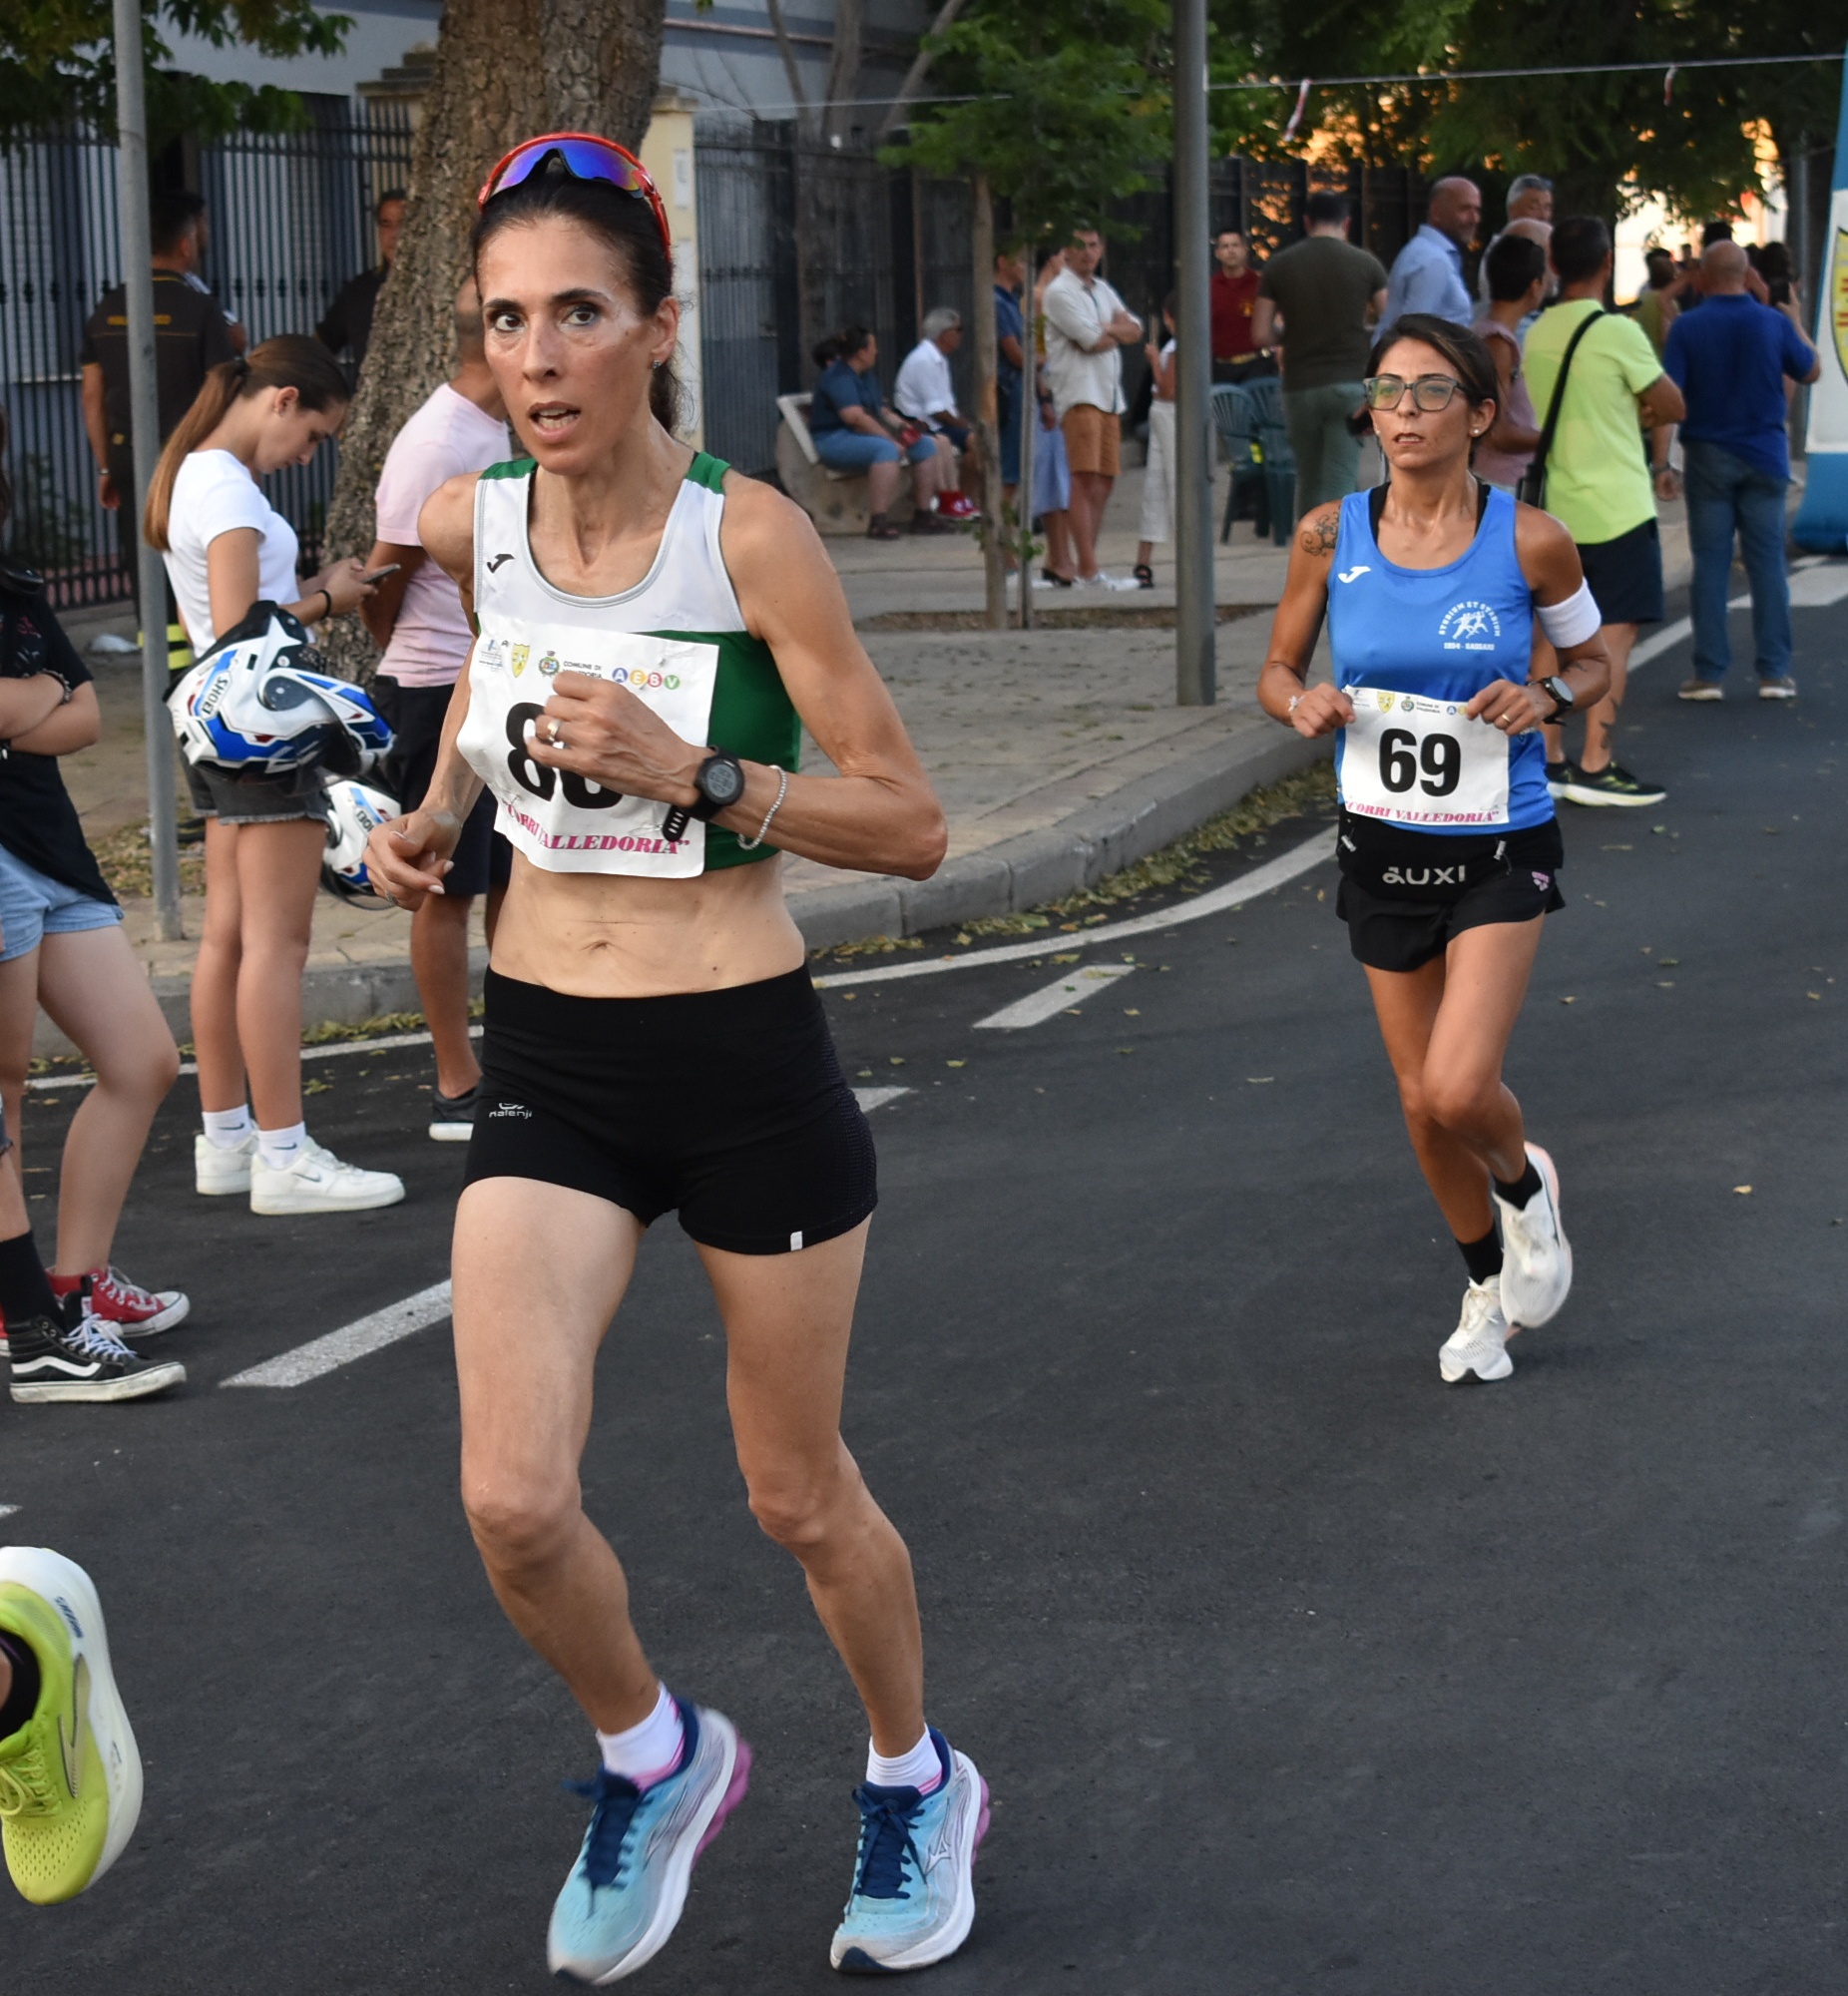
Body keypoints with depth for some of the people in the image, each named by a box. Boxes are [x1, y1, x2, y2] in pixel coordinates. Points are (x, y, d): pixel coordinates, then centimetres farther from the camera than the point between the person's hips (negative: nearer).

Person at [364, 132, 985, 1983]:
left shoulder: (747, 536, -14)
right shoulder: (470, 524, -1)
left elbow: (911, 826, -12)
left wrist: (695, 775, -24)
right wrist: (437, 808, 10)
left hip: (746, 1064, -3)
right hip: (546, 1066, 3)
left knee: (800, 1496, 11)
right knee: (513, 1502, -11)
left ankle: (916, 1783, 40)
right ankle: (654, 1757, 20)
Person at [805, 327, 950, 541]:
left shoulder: (867, 377, 18)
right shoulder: (838, 377, -13)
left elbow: (881, 411, 24)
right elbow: (854, 416, -25)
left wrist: (902, 426, 4)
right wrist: (891, 439, -23)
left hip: (867, 435, 10)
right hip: (835, 440, -10)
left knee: (926, 445, -1)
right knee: (886, 449, -38)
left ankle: (923, 515, 0)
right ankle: (878, 523, -41)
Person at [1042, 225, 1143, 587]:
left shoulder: (1103, 290, 21)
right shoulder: (1060, 292, -5)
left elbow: (1134, 330, 9)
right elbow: (1094, 341, -14)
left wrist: (1104, 330, -8)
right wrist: (1117, 331, 5)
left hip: (1109, 394, 8)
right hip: (1079, 392, -8)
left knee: (1104, 481, 7)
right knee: (1085, 479, -14)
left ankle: (1086, 565, 12)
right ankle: (1088, 570, -20)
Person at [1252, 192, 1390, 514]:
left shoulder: (1279, 266, 1)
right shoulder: (1365, 264, -2)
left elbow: (1261, 335, 0)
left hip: (1300, 387, 2)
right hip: (1349, 384, -2)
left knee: (1308, 480, 17)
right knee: (1340, 484, -4)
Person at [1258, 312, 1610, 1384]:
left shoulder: (1530, 539, -10)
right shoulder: (1330, 535, -6)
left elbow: (1593, 660, 5)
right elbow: (1278, 669, 6)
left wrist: (1545, 698, -16)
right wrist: (1303, 703, -16)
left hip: (1500, 850, -3)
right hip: (1383, 847, 3)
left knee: (1459, 1090, -18)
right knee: (1422, 1104, 12)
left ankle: (1527, 1184, 20)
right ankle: (1488, 1288, 38)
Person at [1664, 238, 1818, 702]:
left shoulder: (1686, 328, -10)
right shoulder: (1774, 322, -4)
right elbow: (1810, 371, 11)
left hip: (1708, 457, -1)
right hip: (1765, 456, 1)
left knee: (1710, 564, 4)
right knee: (1767, 563, 6)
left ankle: (1709, 673, 3)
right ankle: (1774, 672, 5)